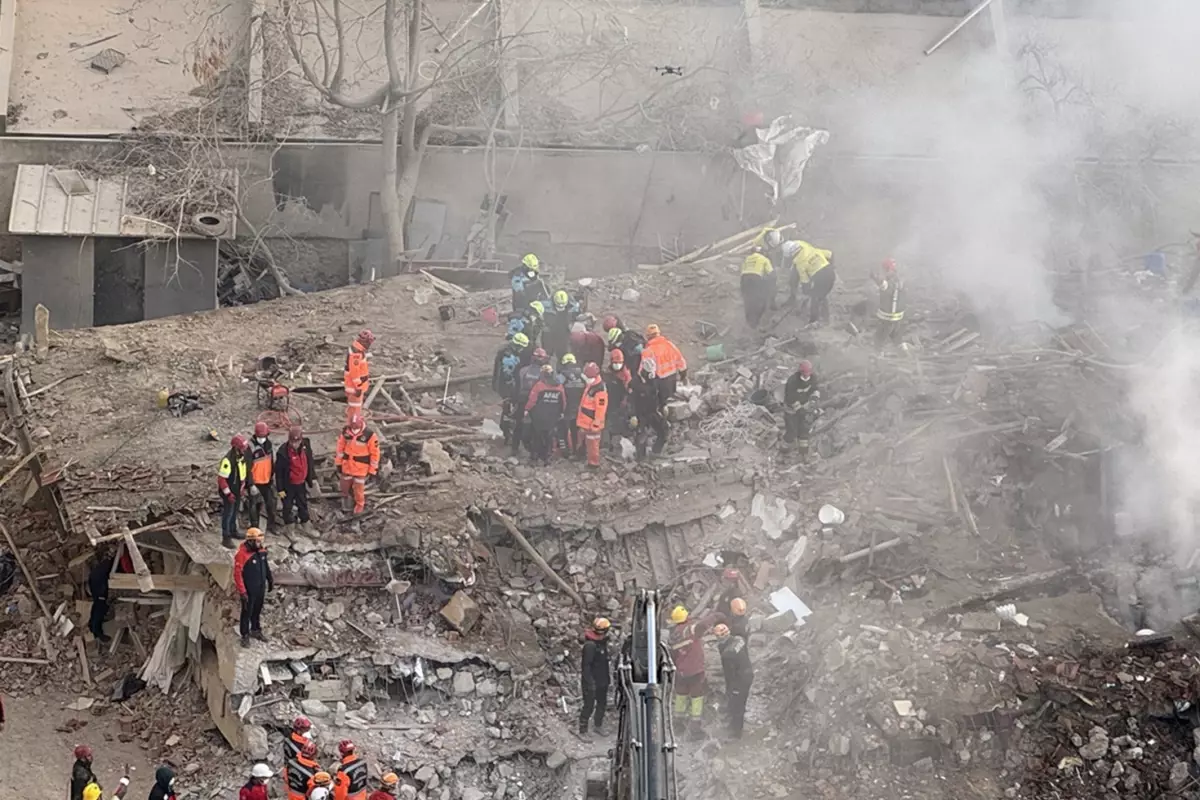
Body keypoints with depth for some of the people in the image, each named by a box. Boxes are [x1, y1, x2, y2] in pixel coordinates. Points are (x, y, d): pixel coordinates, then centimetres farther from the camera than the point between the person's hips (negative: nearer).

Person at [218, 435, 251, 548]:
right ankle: (226, 538, 7)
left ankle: (233, 531, 41)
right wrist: (228, 493, -23)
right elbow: (221, 478, -26)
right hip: (228, 491, -8)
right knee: (228, 513, 0)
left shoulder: (242, 456, -3)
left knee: (235, 512, 23)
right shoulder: (228, 460, -29)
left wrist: (242, 486, 15)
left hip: (237, 490, 8)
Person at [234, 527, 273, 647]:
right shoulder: (242, 554, -26)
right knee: (247, 612, 6)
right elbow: (237, 574, -24)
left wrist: (270, 580, 20)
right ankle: (245, 636, 19)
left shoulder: (261, 551, -3)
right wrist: (242, 592, -23)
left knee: (257, 610, 21)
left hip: (261, 587, 7)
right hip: (249, 590, -7)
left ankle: (255, 630, 39)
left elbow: (266, 566, 13)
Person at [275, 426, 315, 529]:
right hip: (288, 485, -5)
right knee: (288, 506, 7)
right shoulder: (283, 452, -25)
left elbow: (310, 462, 7)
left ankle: (306, 527, 37)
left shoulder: (306, 446, -11)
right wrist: (280, 489, -14)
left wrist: (313, 477, 13)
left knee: (303, 505, 20)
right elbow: (279, 472, -17)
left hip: (301, 483, 5)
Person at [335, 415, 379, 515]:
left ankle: (360, 504, 31)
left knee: (358, 488, 6)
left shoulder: (369, 436, -21)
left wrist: (372, 469, -6)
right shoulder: (346, 432, -9)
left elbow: (375, 453, -11)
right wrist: (338, 463, 8)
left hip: (361, 468, -4)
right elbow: (340, 447, 4)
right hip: (347, 466, 4)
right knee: (345, 485, 16)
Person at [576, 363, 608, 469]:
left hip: (593, 424, -10)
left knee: (592, 444, 0)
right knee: (589, 443, 21)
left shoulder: (600, 390, -24)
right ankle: (591, 461, 35)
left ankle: (594, 463, 11)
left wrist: (596, 424, -21)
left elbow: (601, 408, -25)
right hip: (587, 422, 10)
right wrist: (581, 421, 23)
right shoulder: (590, 386, 9)